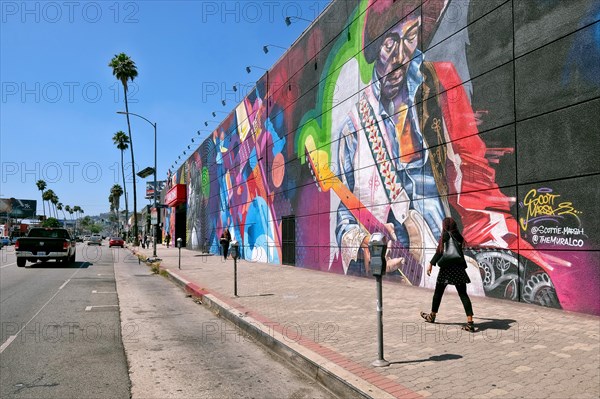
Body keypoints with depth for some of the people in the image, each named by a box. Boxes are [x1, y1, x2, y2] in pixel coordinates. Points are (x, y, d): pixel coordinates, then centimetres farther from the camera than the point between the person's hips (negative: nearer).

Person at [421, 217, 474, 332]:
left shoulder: (446, 234, -6)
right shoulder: (458, 236, 9)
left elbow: (440, 251, -10)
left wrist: (431, 264, -6)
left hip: (447, 268, -5)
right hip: (459, 268, 5)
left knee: (438, 292, 12)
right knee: (463, 294, 2)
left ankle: (432, 316, 27)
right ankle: (470, 322, -7)